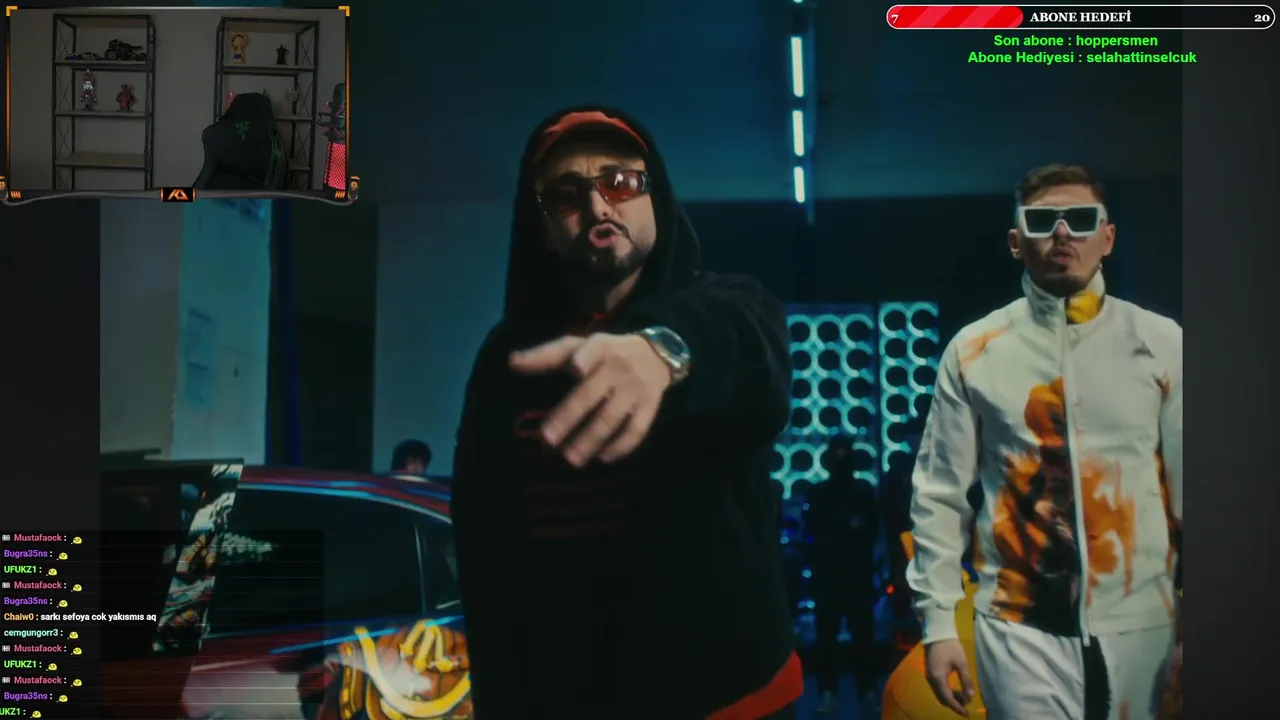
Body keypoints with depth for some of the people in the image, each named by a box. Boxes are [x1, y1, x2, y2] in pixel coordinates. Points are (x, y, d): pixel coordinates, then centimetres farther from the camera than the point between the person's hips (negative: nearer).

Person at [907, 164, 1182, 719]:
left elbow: (1193, 486, 2)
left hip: (1141, 623, 1)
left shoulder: (1162, 345, 2)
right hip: (1022, 628, -1)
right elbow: (939, 496, 2)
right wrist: (938, 622, -1)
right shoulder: (973, 352, 0)